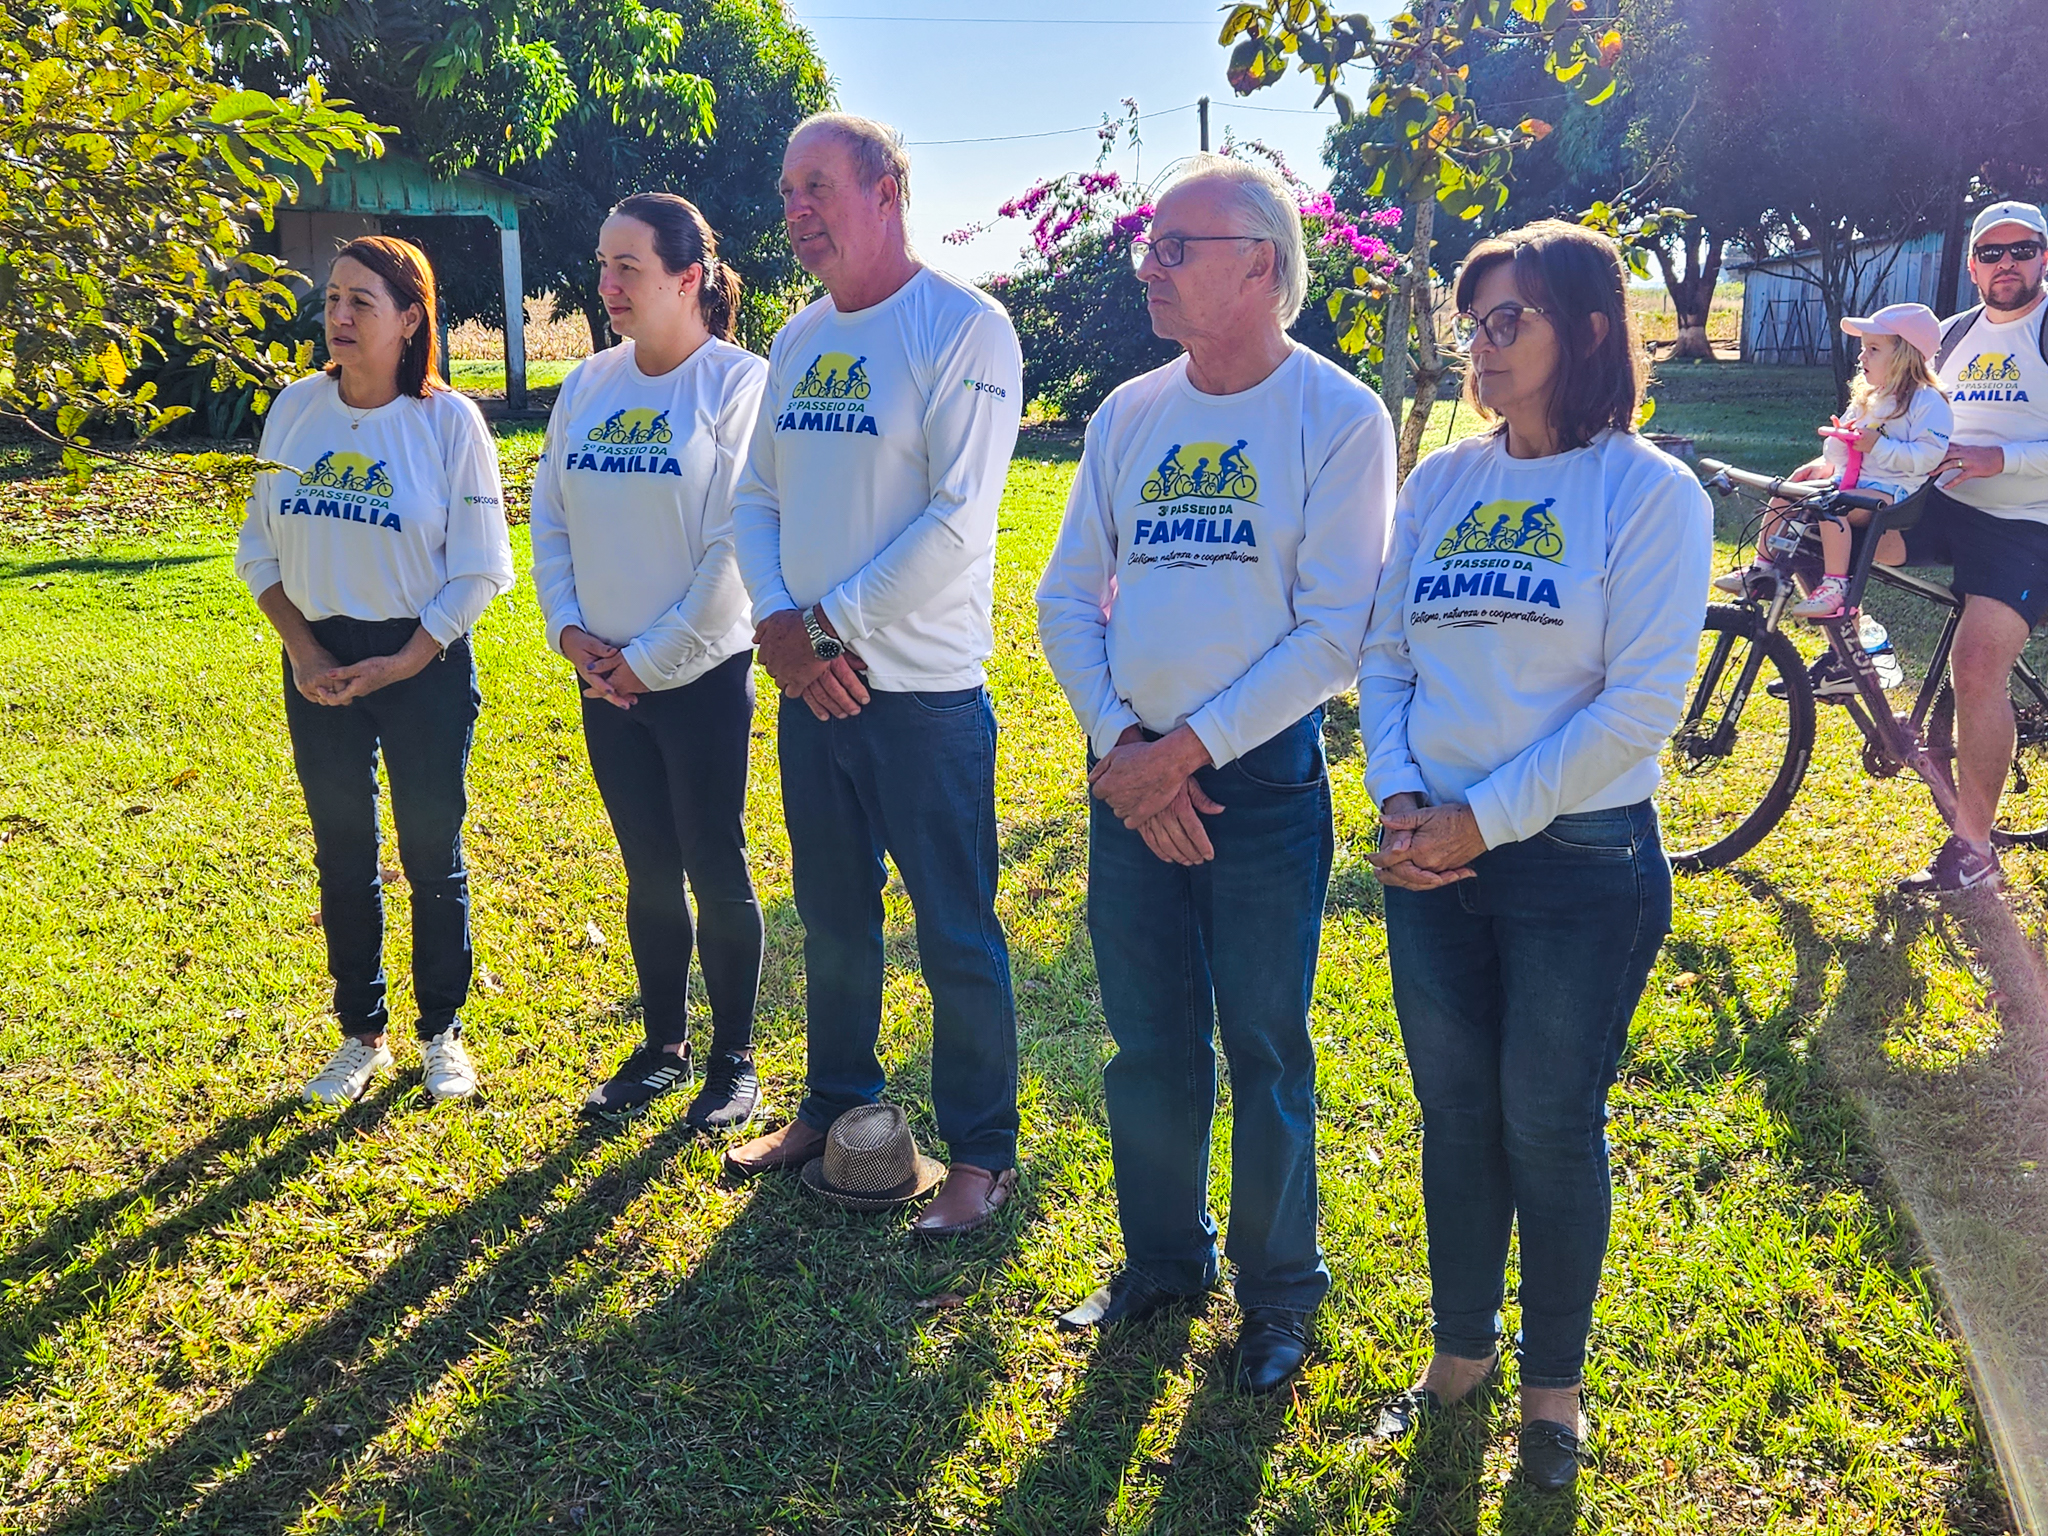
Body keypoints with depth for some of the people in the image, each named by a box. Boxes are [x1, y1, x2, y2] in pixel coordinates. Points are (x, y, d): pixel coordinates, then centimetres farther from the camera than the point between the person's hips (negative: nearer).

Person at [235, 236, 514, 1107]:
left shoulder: (448, 420, -9)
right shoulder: (296, 410, 2)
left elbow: (480, 569, -9)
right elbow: (259, 548, 7)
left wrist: (403, 663, -13)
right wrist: (304, 651, -5)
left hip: (422, 660, -3)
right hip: (318, 661, 4)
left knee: (433, 856, 6)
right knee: (341, 856, 11)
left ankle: (443, 1033, 22)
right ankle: (362, 1036, 25)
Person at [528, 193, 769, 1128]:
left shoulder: (738, 383, -10)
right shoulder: (587, 387, 7)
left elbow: (736, 544, -15)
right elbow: (549, 516, 11)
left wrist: (654, 657, -13)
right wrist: (567, 627, -3)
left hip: (704, 673, -5)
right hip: (607, 680, 5)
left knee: (715, 871, 4)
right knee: (648, 872, 15)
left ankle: (733, 1060, 21)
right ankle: (662, 1048, 30)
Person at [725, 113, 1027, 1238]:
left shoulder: (963, 328, -10)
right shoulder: (796, 342, 12)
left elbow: (958, 519, -18)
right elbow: (755, 497, 11)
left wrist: (835, 621, -15)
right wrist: (778, 622, -6)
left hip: (922, 689, -7)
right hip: (809, 681, 7)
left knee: (957, 934, 3)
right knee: (831, 917, 19)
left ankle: (979, 1152, 18)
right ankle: (835, 1106, 36)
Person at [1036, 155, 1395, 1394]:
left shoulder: (1339, 416, -7)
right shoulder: (1129, 415, 8)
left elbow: (1337, 631, -14)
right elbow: (1067, 597, 6)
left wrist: (1190, 747, -16)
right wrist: (1120, 742, -8)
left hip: (1262, 774, -4)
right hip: (1133, 775, 5)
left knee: (1264, 1050, 7)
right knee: (1149, 1047, 14)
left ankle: (1279, 1293, 27)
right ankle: (1163, 1261, 34)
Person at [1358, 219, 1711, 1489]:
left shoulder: (1648, 491, -8)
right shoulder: (1441, 481, 7)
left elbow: (1641, 703, -14)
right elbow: (1384, 655, 9)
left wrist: (1485, 819, -16)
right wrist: (1399, 796, -8)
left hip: (1581, 862, -4)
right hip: (1434, 858, 4)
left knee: (1552, 1130, 7)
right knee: (1456, 1117, 15)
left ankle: (1554, 1382, 29)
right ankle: (1462, 1350, 35)